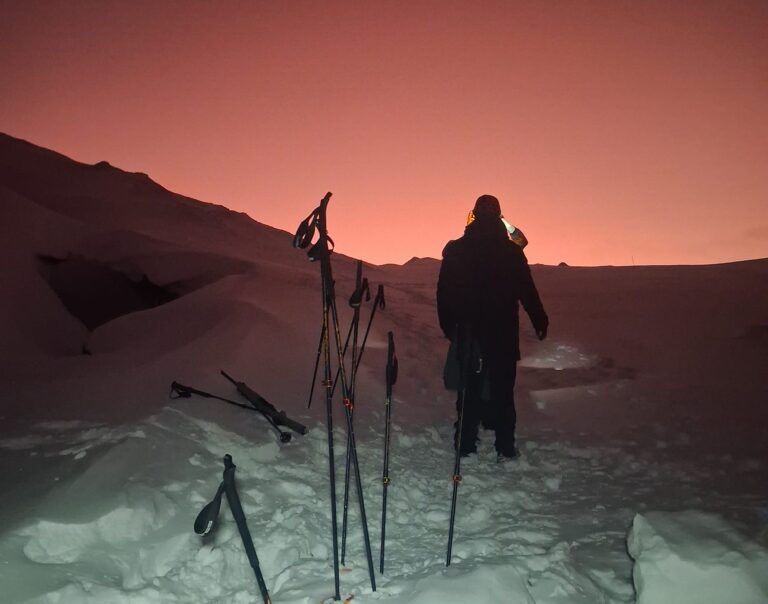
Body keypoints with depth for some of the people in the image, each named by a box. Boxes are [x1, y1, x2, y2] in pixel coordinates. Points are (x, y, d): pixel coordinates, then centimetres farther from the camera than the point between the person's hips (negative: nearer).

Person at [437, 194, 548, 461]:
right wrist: (539, 320, 9)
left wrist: (448, 325, 8)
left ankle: (466, 444, 12)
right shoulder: (512, 251, -6)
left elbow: (444, 292, -1)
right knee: (502, 389, 9)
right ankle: (505, 446, 12)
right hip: (503, 333, 0)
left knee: (469, 387, 10)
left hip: (468, 330, 1)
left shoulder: (456, 250, -3)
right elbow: (527, 291, -3)